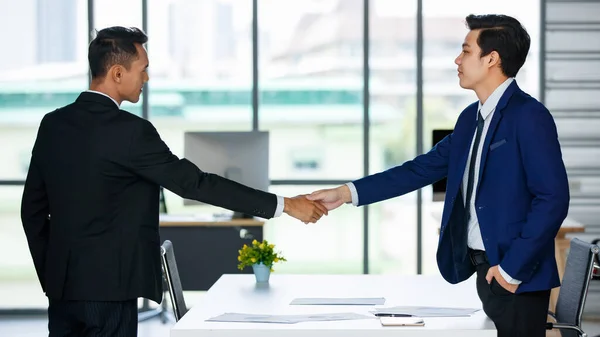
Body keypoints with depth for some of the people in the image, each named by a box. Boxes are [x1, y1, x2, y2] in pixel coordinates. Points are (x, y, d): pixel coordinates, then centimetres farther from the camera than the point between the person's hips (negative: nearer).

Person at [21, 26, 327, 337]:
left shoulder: (53, 124, 6)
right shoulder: (129, 130, -15)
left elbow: (32, 208, 11)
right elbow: (194, 183, -15)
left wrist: (50, 276, 18)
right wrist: (284, 205, -11)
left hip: (63, 285, 7)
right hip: (107, 288, -7)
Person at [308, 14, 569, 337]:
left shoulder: (529, 116, -14)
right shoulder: (471, 118, 13)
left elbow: (553, 199, -19)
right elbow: (423, 168, 14)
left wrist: (512, 270, -18)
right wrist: (346, 193, 8)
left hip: (517, 277, -8)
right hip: (484, 269, 8)